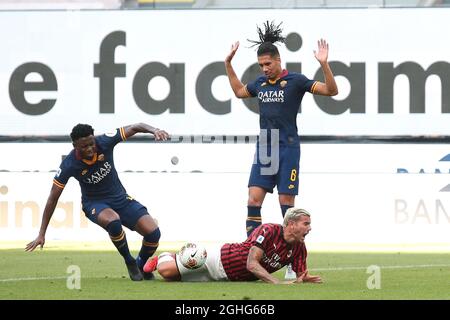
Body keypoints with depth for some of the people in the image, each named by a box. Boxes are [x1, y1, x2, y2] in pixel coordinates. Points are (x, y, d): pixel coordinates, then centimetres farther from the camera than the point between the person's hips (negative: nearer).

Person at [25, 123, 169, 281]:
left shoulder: (104, 142, -19)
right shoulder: (69, 165, -22)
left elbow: (135, 128, -12)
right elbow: (53, 198, -16)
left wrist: (153, 130, -35)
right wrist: (42, 234, -16)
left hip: (119, 197, 3)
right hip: (94, 203, -3)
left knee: (153, 232, -13)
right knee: (113, 221, -39)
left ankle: (141, 266, 19)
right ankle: (130, 262, -12)